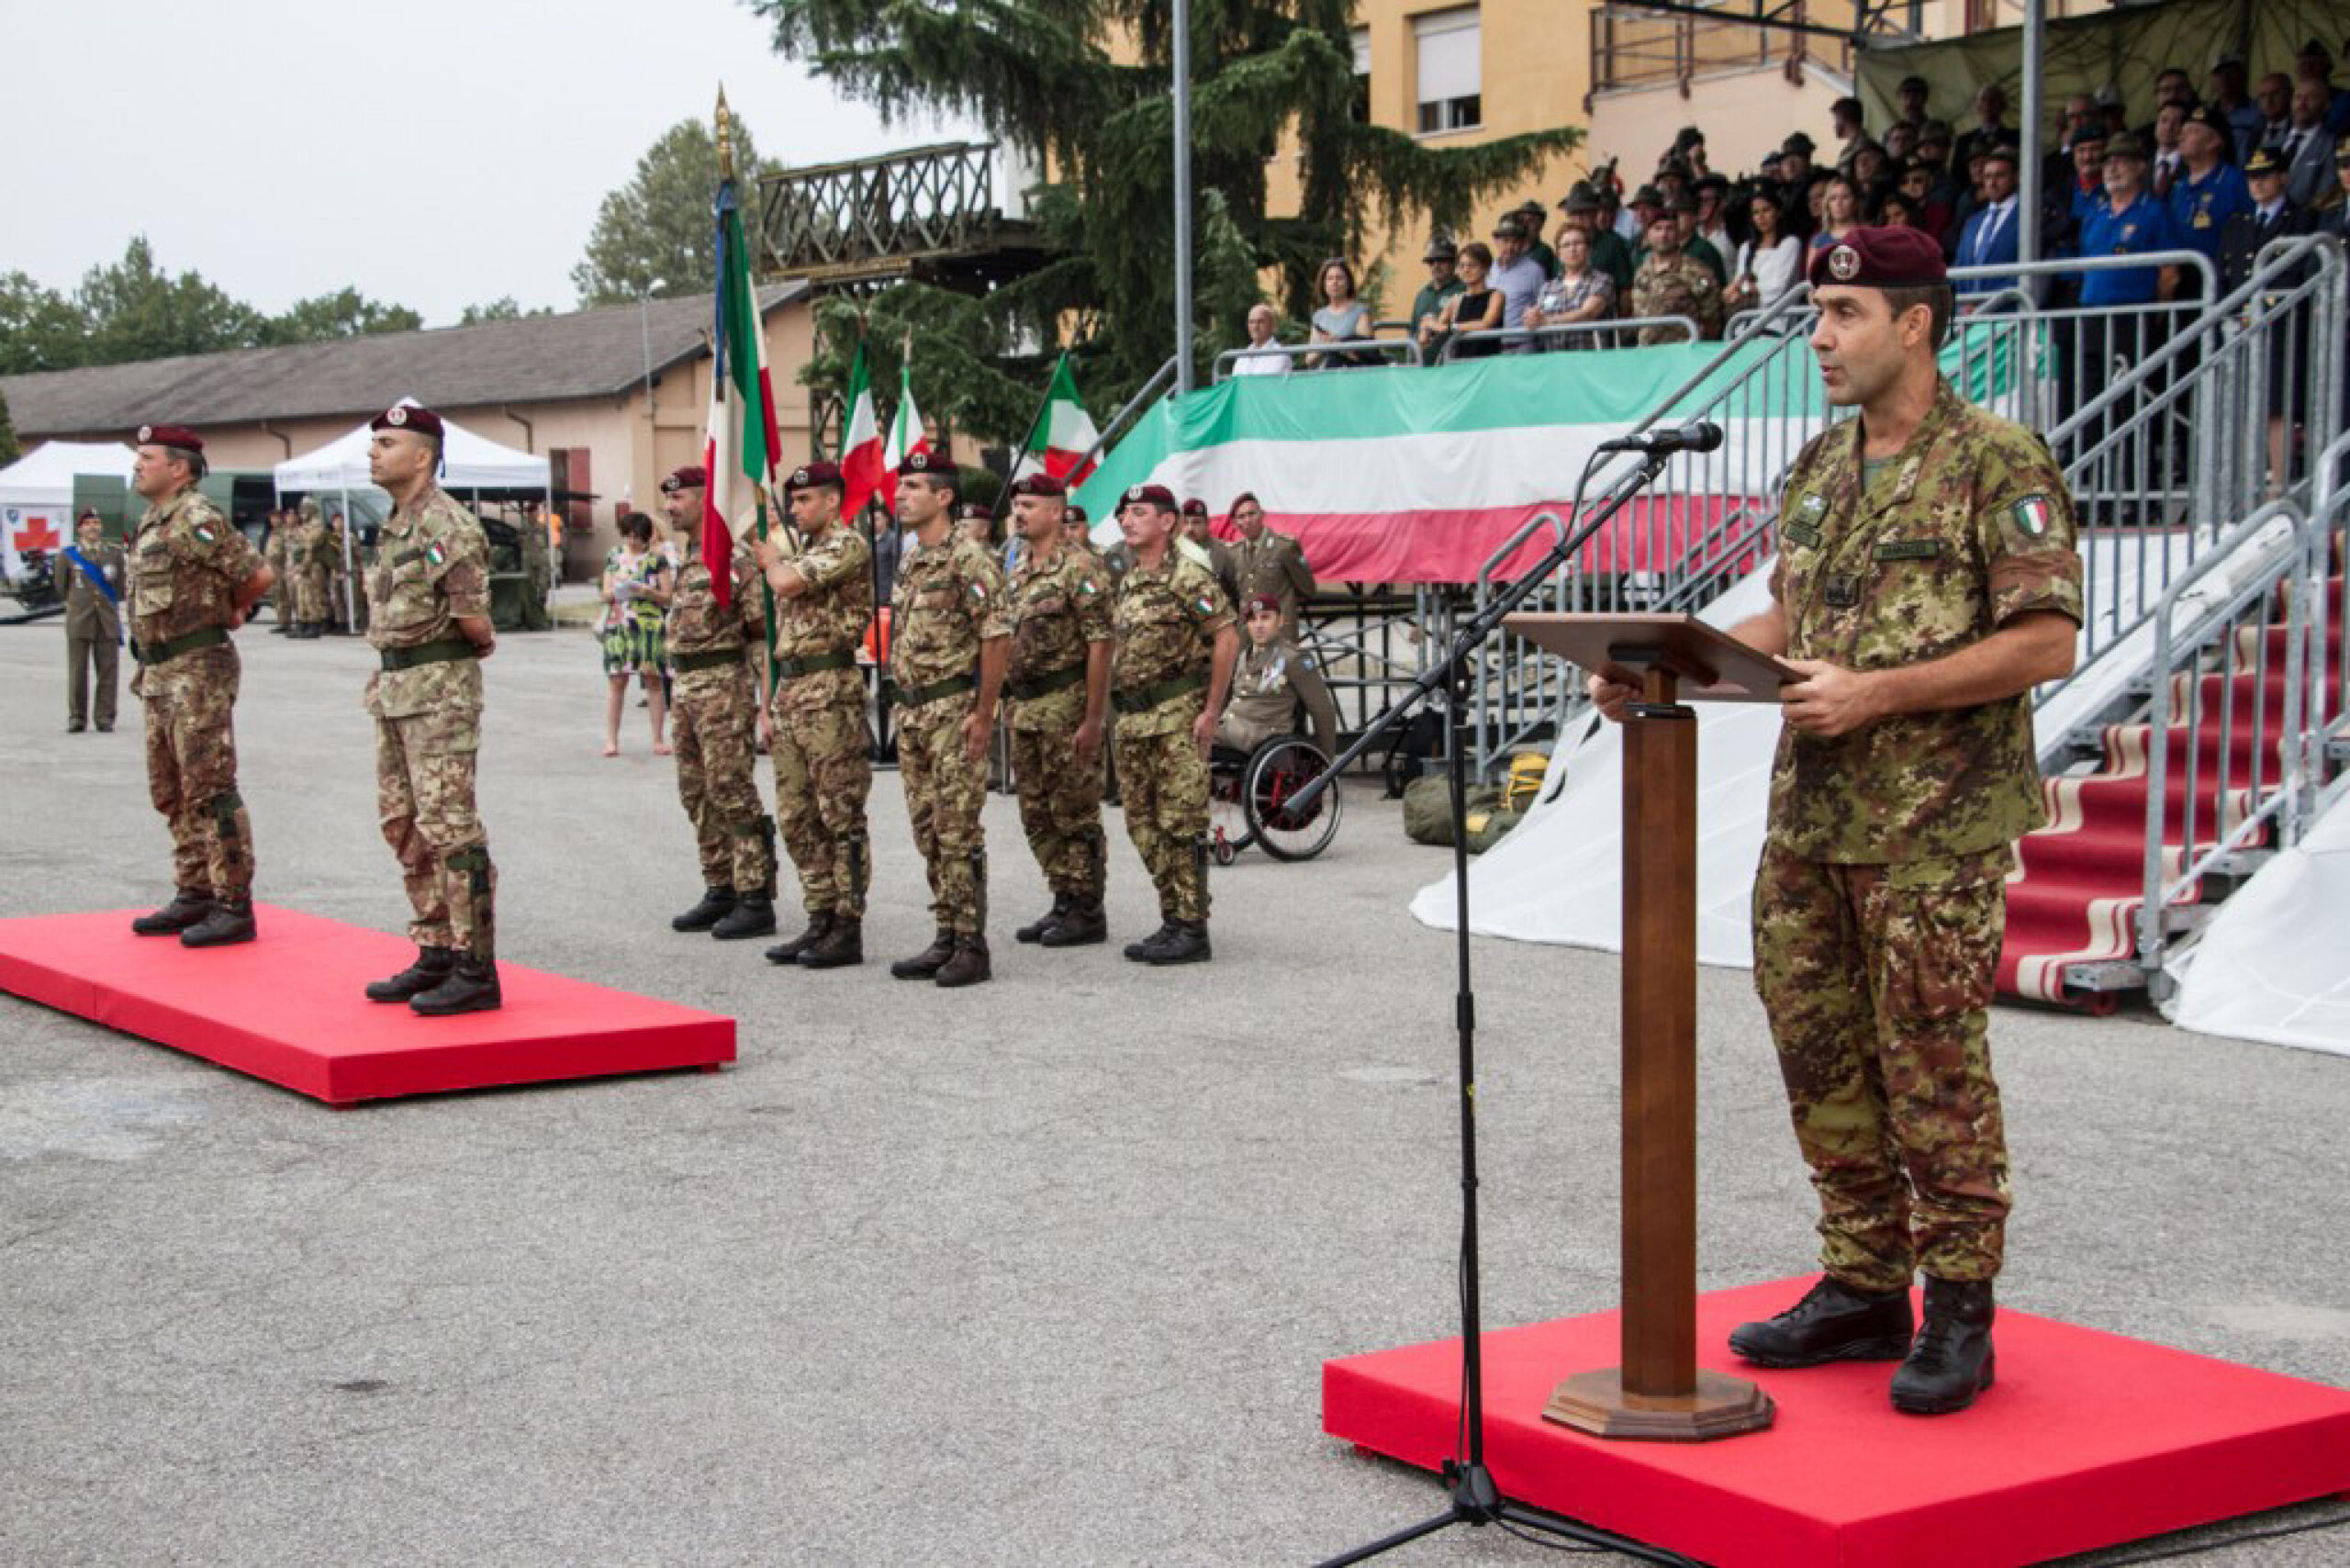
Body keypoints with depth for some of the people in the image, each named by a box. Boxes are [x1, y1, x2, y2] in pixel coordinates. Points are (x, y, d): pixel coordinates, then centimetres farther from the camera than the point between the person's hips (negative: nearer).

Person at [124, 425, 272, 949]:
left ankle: (235, 908, -6)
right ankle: (194, 896, 23)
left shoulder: (197, 520, -14)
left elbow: (259, 575, -19)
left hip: (198, 670, -10)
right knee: (171, 793, 14)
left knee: (210, 792, -9)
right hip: (160, 674, 10)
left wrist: (226, 610, 0)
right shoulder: (152, 522, 15)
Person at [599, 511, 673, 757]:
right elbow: (605, 594, 13)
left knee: (653, 678, -2)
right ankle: (611, 739, 0)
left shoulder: (657, 559, 4)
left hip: (650, 624, -2)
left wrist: (647, 592, -16)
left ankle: (659, 739, 3)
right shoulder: (614, 556, 13)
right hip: (618, 624, 2)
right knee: (616, 679, -2)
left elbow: (667, 597, 1)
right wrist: (614, 592, -9)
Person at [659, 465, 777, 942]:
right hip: (685, 686, 9)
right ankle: (720, 891, 21)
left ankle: (756, 899, -4)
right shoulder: (685, 556, 15)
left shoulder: (734, 557, -13)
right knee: (698, 793, 12)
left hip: (724, 687, -9)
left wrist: (764, 699, -19)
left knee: (732, 792, -8)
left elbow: (762, 631, -15)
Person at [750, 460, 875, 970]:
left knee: (841, 816, -5)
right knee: (798, 818, 11)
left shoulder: (848, 545, -8)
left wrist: (771, 556, 1)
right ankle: (821, 921, 17)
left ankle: (848, 929, -2)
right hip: (789, 691, 9)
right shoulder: (799, 547, 20)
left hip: (831, 692, -9)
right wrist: (771, 699, 17)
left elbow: (786, 582, -21)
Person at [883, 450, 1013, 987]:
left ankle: (972, 947, -3)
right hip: (912, 712, 9)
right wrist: (904, 709, 16)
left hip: (955, 709, -9)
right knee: (928, 831, 11)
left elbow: (997, 637, -16)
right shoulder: (910, 562, 15)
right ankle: (946, 938, 17)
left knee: (959, 830, -7)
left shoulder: (970, 559, -12)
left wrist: (984, 713, -19)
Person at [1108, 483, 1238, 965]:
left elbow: (1227, 638, -14)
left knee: (1181, 824, -8)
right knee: (1144, 826, 10)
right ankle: (1172, 921, 18)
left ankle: (1192, 931, -4)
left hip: (1177, 715, -9)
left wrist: (1211, 710, -16)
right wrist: (1115, 709, 17)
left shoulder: (1187, 577, -10)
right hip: (1132, 719, 9)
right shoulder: (1125, 583, 15)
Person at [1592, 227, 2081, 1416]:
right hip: (1808, 816, 8)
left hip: (1934, 825, -7)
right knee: (1821, 1060, 11)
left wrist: (1881, 692, -19)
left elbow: (2046, 642, -14)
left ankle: (1957, 1314, 10)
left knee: (1934, 1067, -2)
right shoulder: (1819, 468, 14)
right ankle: (1862, 1290, 24)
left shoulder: (2000, 464, -9)